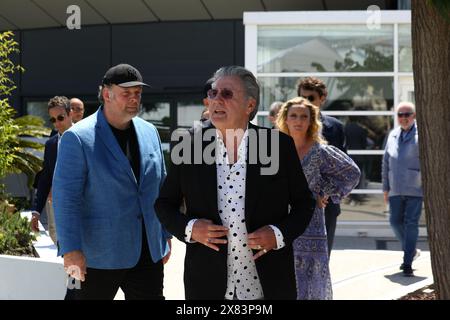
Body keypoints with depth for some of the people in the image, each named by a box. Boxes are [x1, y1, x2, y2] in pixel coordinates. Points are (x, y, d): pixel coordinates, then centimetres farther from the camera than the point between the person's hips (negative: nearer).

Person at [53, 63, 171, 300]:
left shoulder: (149, 132, 9)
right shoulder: (78, 138, -10)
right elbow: (66, 196, -14)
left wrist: (165, 236, 14)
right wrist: (71, 250, -21)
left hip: (147, 253, 5)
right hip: (97, 255, -5)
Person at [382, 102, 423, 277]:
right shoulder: (393, 135, 12)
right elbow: (386, 163, 17)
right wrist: (385, 188, 14)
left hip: (415, 189, -5)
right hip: (396, 189, 5)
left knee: (411, 224, -7)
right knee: (395, 222, 4)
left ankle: (407, 264, -3)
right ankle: (411, 251, 28)